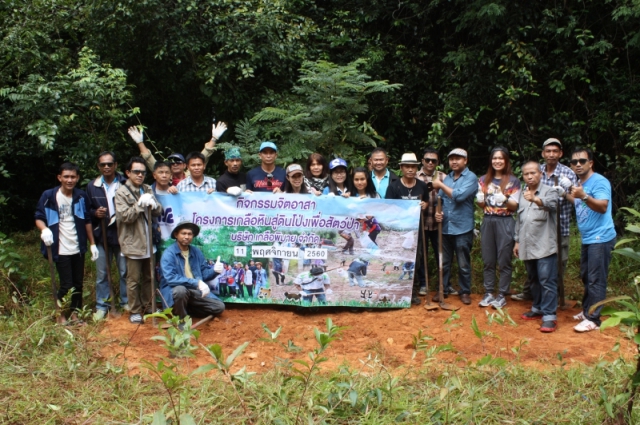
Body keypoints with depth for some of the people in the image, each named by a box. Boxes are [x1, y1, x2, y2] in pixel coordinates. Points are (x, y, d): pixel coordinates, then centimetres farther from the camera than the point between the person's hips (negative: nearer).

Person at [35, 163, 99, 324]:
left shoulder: (82, 196, 2)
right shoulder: (49, 196, -10)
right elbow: (39, 218, -4)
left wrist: (92, 244, 8)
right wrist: (44, 229, -26)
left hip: (78, 248, 4)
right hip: (61, 249, -4)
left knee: (78, 283, 11)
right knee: (66, 284, -3)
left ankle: (75, 313, 26)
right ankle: (61, 315, 17)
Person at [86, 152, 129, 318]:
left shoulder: (125, 184, -4)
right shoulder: (92, 186, 5)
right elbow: (87, 210, 9)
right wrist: (95, 213, -10)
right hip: (101, 235, 2)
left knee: (125, 271, 8)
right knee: (101, 273, 8)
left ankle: (126, 302, 23)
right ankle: (101, 306, 20)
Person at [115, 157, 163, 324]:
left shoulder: (148, 189, 9)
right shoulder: (121, 192, -7)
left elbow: (159, 212, 6)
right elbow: (124, 216, -15)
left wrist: (153, 204, -15)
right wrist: (140, 204, -22)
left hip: (148, 242, 5)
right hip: (133, 243, -5)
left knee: (148, 277, 15)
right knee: (133, 280, 3)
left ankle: (148, 306, 29)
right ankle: (134, 311, 14)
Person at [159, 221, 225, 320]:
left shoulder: (197, 252, 6)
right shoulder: (169, 253, -14)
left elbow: (204, 273, 9)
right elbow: (171, 278, -25)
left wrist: (214, 270, -14)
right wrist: (196, 283, -29)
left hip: (195, 291, 6)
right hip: (174, 290, -6)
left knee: (219, 307, -6)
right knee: (181, 290, -40)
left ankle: (186, 310, 9)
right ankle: (182, 320, -13)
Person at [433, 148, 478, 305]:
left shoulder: (471, 178, -7)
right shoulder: (447, 178, 12)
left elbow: (459, 196, -21)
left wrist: (441, 185, -13)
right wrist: (437, 212, -6)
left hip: (462, 228, -5)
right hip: (445, 227, 5)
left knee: (463, 264, 5)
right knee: (444, 262, 12)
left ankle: (465, 291, 18)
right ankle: (444, 289, 24)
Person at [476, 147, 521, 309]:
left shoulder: (513, 181, 0)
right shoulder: (484, 180, 10)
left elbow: (515, 206, -1)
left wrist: (505, 200, -21)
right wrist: (480, 200, -9)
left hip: (505, 223, -3)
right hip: (487, 222, 3)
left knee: (504, 261, 0)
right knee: (488, 261, 7)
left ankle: (502, 295, 7)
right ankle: (488, 293, 15)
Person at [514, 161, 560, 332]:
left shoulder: (549, 191, -5)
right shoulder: (522, 194, 15)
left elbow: (551, 204, -29)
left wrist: (535, 199, -48)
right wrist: (517, 241, 20)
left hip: (545, 246, -6)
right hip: (527, 246, 6)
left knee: (547, 281, -7)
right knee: (534, 280, 16)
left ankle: (549, 315, -5)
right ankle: (538, 308, 29)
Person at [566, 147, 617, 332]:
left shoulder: (599, 182, -14)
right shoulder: (579, 184, 13)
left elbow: (602, 207, -28)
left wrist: (583, 196, -41)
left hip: (600, 238, -9)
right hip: (587, 239, 10)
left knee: (596, 280, -7)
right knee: (586, 277, 17)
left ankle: (593, 319, -4)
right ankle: (587, 311, 28)